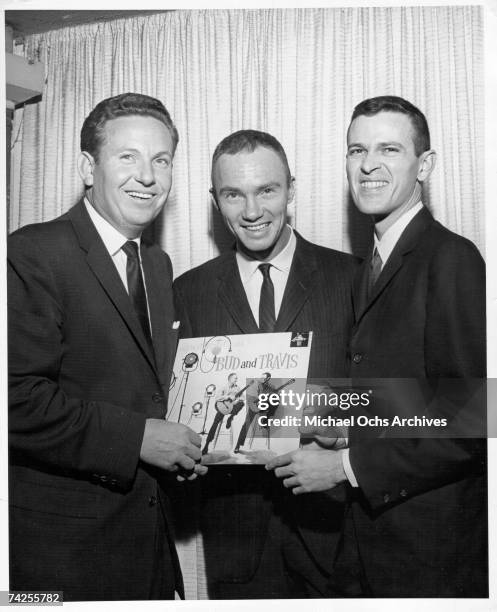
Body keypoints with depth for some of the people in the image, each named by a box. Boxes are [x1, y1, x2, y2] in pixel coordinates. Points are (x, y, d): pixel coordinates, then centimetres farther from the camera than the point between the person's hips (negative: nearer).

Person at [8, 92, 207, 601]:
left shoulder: (158, 265, 11)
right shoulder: (32, 254, -15)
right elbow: (16, 398, -23)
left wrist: (178, 444, 2)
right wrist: (134, 438, -21)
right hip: (60, 542, -7)